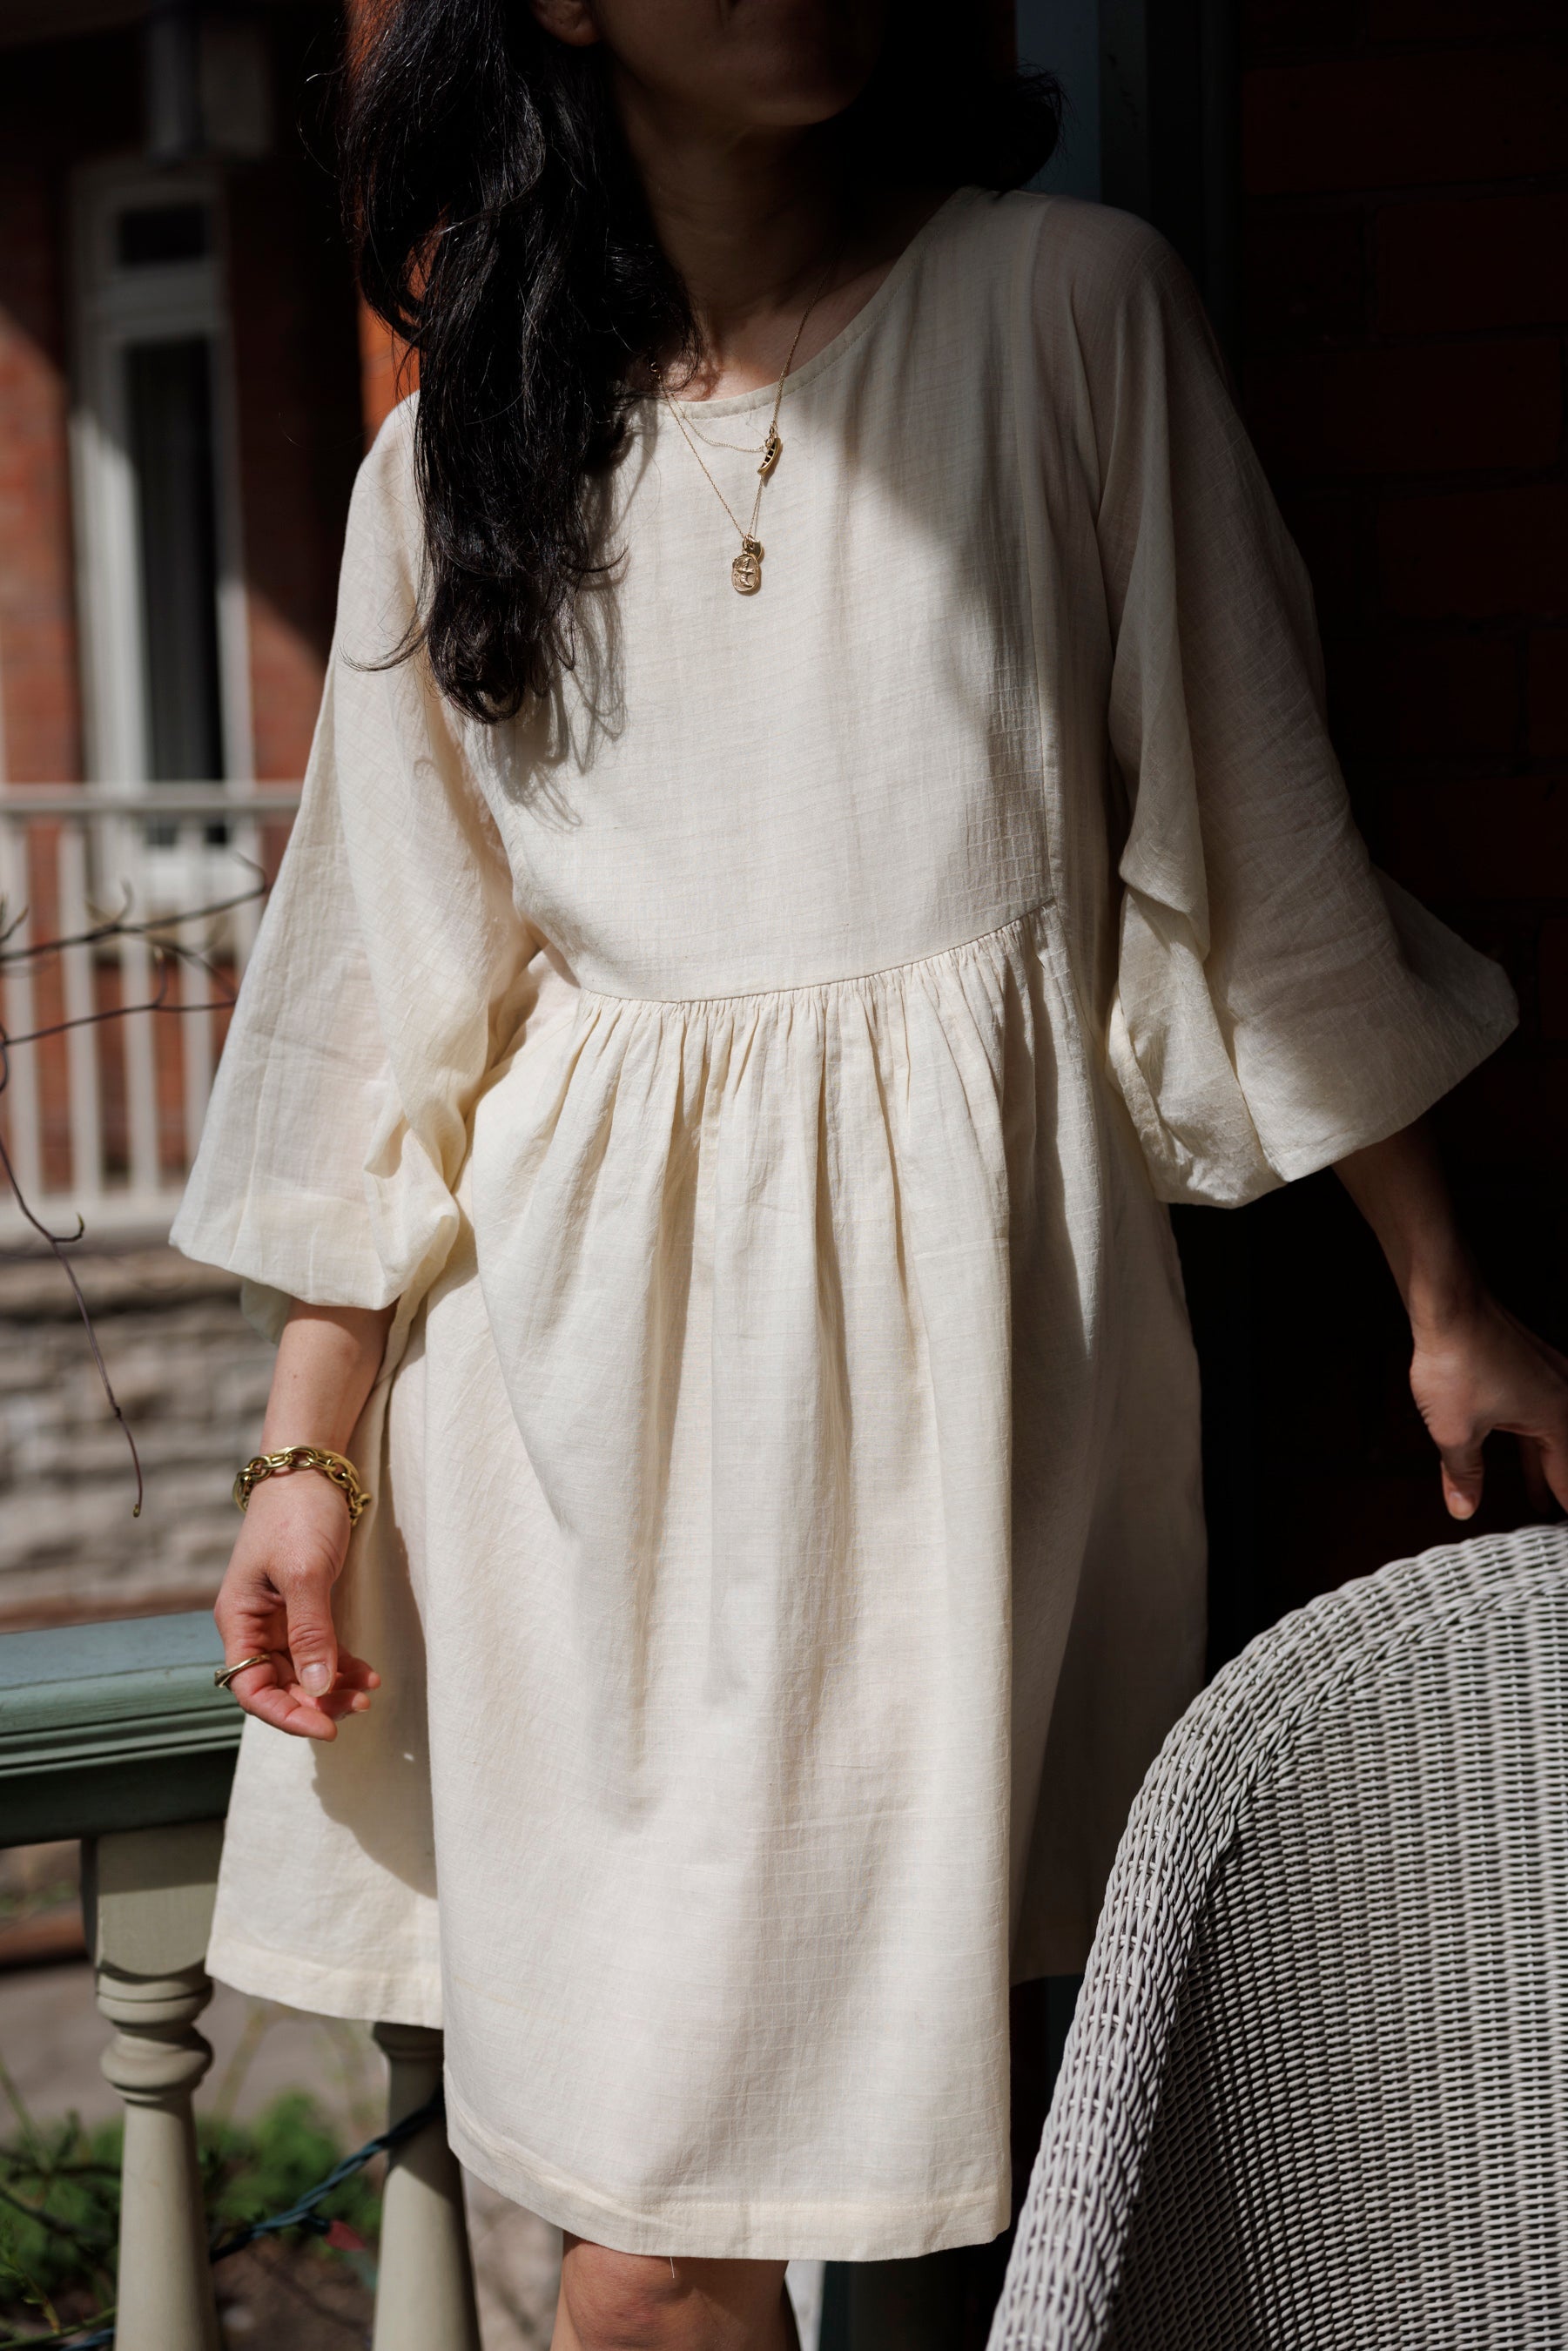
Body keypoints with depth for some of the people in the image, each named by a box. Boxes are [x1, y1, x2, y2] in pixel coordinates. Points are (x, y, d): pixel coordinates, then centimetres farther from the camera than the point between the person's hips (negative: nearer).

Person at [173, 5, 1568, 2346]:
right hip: (589, 1374, 3)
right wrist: (310, 1450, 7)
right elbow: (398, 997, 11)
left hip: (943, 1340, -3)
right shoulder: (461, 454, 9)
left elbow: (1256, 850, 4)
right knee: (622, 2138, 3)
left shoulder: (1068, 310, 2)